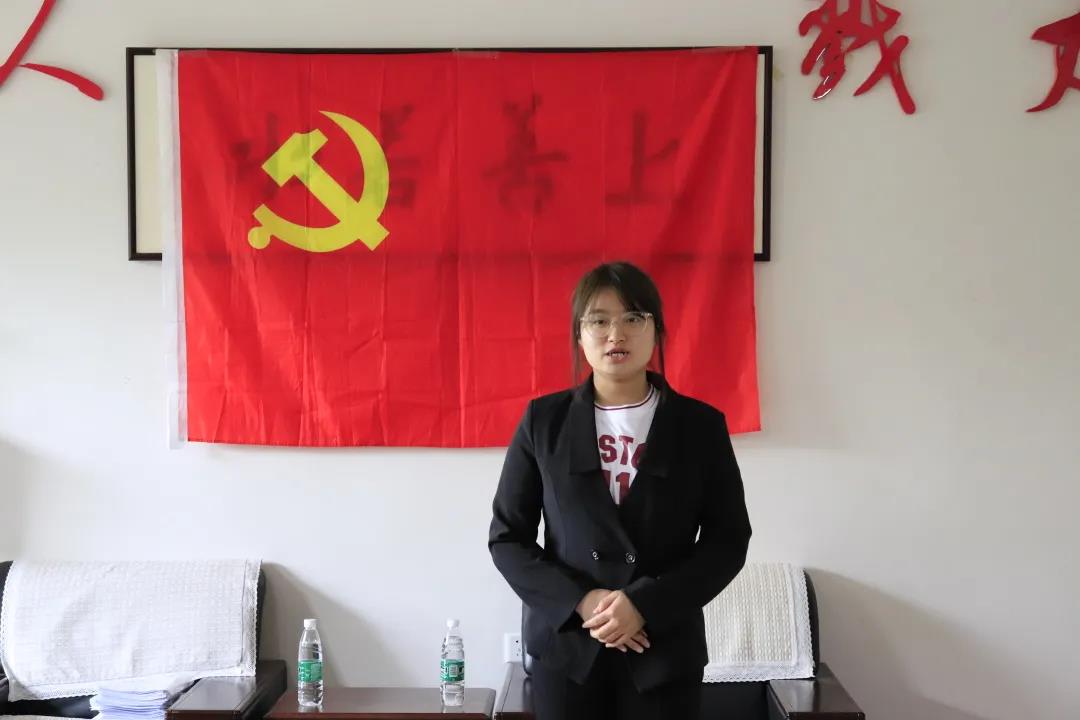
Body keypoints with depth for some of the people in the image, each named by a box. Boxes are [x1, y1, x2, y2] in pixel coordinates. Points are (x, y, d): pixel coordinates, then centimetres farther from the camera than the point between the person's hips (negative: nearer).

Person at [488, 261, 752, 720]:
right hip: (565, 643, 1)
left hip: (666, 646, 0)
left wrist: (646, 604, -13)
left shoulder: (701, 425, 0)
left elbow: (728, 540, -1)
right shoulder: (544, 420, 1)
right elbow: (507, 537, 1)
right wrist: (579, 602, -12)